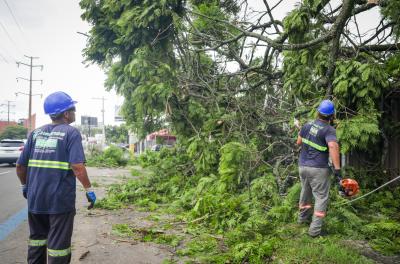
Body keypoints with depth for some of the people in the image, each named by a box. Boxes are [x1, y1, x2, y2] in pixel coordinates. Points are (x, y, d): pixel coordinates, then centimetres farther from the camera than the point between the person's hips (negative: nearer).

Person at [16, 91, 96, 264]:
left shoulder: (36, 132, 7)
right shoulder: (71, 132, -9)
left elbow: (20, 165, 9)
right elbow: (77, 167, -21)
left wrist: (25, 186, 24)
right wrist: (89, 190, -10)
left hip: (35, 197, 5)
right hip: (61, 199, -5)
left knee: (37, 238, 23)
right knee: (58, 243, 8)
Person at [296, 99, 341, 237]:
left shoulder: (307, 125, 4)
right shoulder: (329, 130, -15)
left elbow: (299, 142, 16)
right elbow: (333, 146, -31)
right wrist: (337, 170, -31)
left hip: (303, 166, 6)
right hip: (318, 169, -6)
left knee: (306, 192, 23)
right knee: (321, 197, 3)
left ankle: (303, 217, 41)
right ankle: (315, 229, 0)